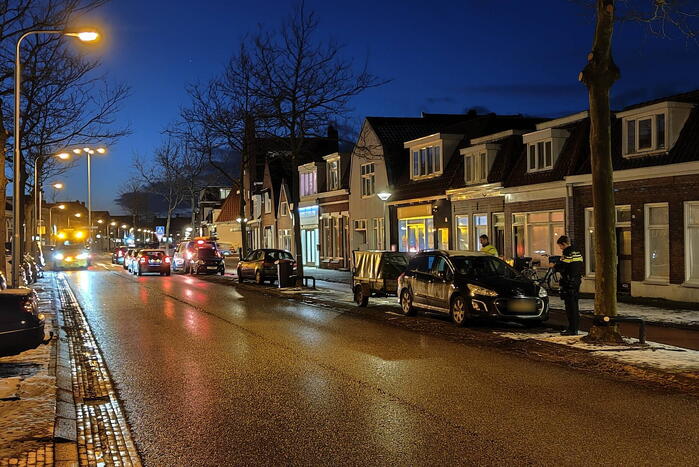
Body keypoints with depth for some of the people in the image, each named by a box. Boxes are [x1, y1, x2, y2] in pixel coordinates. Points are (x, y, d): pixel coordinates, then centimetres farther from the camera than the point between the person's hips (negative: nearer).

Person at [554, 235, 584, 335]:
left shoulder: (567, 253, -14)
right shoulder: (577, 252, 15)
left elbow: (561, 267, -19)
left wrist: (554, 266, -1)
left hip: (569, 283, -9)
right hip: (577, 281, 9)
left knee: (570, 305, -7)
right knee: (575, 305, 15)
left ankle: (572, 329, -7)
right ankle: (576, 327, 20)